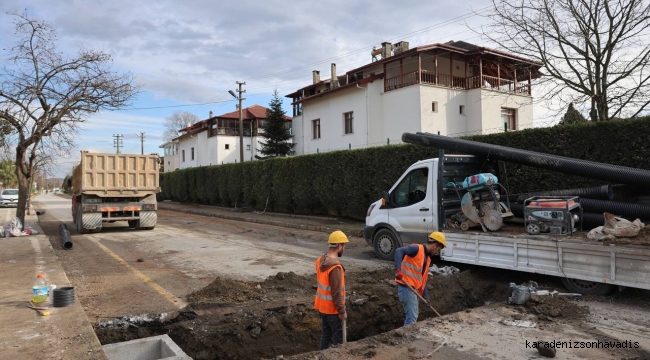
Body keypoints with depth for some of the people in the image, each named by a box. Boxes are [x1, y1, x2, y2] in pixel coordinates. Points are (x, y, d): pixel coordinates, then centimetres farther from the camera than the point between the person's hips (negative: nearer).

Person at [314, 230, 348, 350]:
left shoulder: (320, 260, 1)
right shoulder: (335, 266, -27)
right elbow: (336, 293, -24)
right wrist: (342, 311, -15)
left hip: (322, 306, 8)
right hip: (332, 309, -8)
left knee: (326, 334, 19)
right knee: (338, 337, 6)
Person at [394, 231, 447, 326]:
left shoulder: (427, 258, 16)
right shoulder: (417, 249, -12)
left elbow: (423, 279, 19)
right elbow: (399, 251, -29)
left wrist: (425, 297, 16)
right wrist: (398, 269, -39)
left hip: (414, 288, 10)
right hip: (406, 287, -10)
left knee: (413, 316, 19)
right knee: (412, 317, -5)